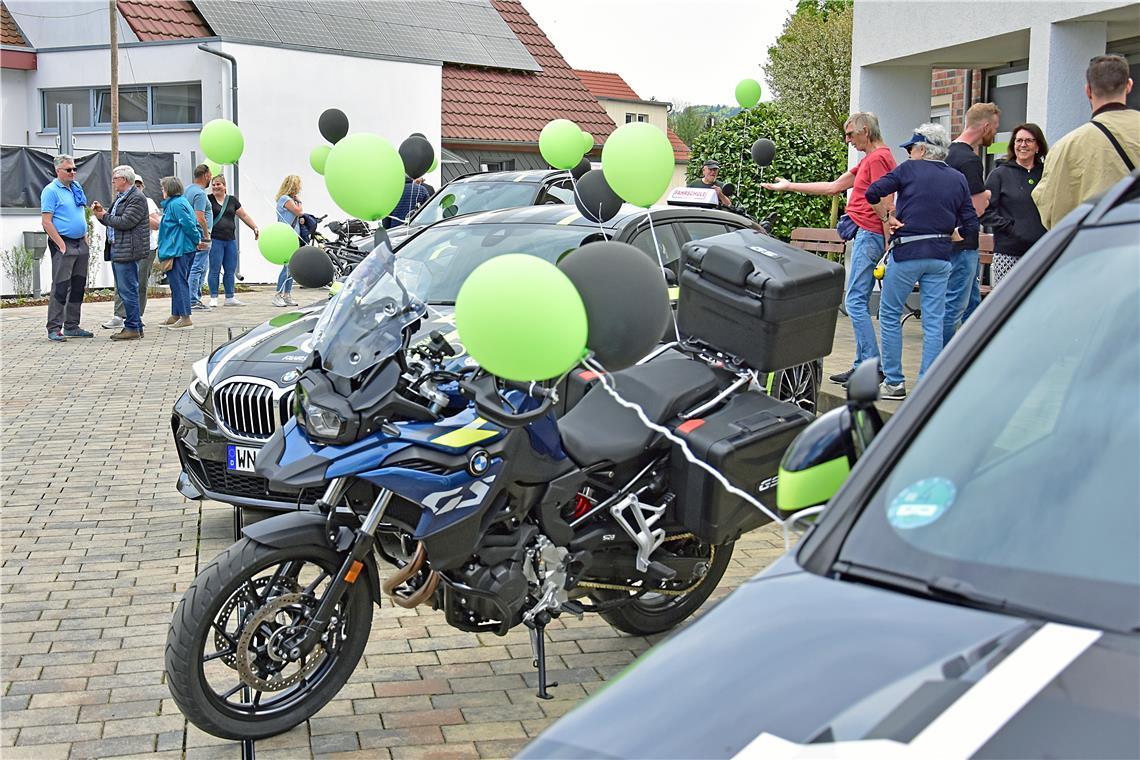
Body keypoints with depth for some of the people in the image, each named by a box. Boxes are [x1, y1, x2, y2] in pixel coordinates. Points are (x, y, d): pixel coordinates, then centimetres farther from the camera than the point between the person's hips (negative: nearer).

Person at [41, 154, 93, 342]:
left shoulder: (77, 188, 14)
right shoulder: (50, 191, -8)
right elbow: (46, 221, -13)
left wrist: (86, 241, 15)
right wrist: (61, 245, -17)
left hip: (80, 244, 7)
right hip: (63, 244, -7)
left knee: (78, 287, 9)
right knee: (61, 287, -9)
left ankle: (72, 326, 17)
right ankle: (54, 328, -6)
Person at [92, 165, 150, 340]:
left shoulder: (137, 198, -12)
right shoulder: (120, 197, 20)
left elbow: (125, 222, -20)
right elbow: (113, 219, 23)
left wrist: (105, 216, -7)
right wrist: (102, 213, 5)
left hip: (128, 251, -11)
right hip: (117, 250, 11)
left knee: (128, 290, -8)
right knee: (123, 291, 13)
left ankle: (133, 328, -4)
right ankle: (135, 325, 19)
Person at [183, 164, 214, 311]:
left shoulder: (189, 189, 15)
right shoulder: (200, 193, -15)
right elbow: (200, 218, -23)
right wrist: (206, 235, -18)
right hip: (200, 237, -10)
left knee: (197, 268, 15)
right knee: (198, 268, -8)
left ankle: (196, 298, 19)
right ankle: (193, 301, -8)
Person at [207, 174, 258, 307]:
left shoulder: (232, 200, 13)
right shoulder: (208, 200, 0)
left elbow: (244, 215, 18)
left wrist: (255, 228, 12)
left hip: (230, 240, 5)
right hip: (215, 240, -5)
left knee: (230, 270, 7)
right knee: (215, 270, -4)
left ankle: (230, 298, 15)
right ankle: (213, 298, 2)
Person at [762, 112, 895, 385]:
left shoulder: (878, 158, -10)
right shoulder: (868, 160, 22)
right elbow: (833, 187, 26)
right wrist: (789, 186, 28)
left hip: (869, 235, -10)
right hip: (864, 235, 10)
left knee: (855, 301, -12)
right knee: (858, 302, 9)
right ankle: (862, 366, 11)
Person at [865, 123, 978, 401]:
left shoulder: (910, 169, -2)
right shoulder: (958, 179, 9)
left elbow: (873, 192, -10)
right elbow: (970, 226, 7)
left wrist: (887, 218, 2)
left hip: (907, 252, -4)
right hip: (941, 256, 4)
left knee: (890, 314, 8)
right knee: (934, 321, 6)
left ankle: (894, 381, 8)